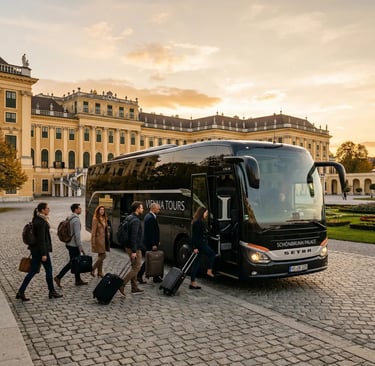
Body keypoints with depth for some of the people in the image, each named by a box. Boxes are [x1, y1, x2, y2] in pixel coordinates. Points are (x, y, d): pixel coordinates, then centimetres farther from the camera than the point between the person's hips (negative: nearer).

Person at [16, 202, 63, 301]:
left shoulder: (37, 220, 10)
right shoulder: (41, 222, -19)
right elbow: (41, 239, -22)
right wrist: (44, 254, -20)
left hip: (35, 249, 9)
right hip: (40, 249, -9)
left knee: (33, 271, 12)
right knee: (48, 269, 5)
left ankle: (21, 292, 13)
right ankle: (51, 291, 16)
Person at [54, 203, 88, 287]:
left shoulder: (69, 218, 10)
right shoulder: (76, 219, -19)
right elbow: (77, 235, -22)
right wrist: (80, 247, -18)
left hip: (69, 244, 10)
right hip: (74, 245, -10)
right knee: (72, 263, 0)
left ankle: (78, 280, 20)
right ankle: (59, 277, 2)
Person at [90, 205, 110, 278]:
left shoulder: (104, 219, 11)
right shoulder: (95, 219, -12)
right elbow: (93, 231, -14)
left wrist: (107, 238, 10)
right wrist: (93, 242, -16)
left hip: (104, 239, 8)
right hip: (98, 239, -8)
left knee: (101, 256, 12)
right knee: (103, 256, -8)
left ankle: (100, 272, 19)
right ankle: (92, 269, 5)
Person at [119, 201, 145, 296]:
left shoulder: (130, 218, 11)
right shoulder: (135, 220, -19)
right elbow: (134, 236, -24)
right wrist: (134, 251, -24)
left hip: (129, 246, 10)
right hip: (134, 248, -10)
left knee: (134, 267, 16)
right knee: (136, 268, -3)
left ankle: (134, 288, 21)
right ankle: (122, 284, -7)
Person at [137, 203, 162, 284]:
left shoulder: (148, 216, 13)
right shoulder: (151, 218, -20)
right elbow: (151, 232, -23)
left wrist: (156, 241, 19)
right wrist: (154, 244, -21)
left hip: (147, 242, 10)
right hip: (151, 243, -10)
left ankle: (139, 275, 18)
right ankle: (156, 278, 8)